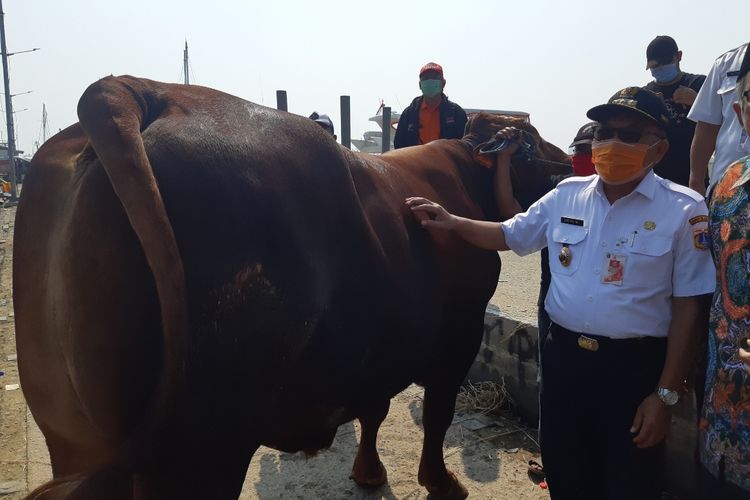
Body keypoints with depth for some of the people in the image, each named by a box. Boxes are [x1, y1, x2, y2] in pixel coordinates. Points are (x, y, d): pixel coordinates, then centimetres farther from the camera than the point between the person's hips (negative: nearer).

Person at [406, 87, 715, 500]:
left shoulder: (683, 211, -10)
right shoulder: (566, 195, 2)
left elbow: (689, 307, -8)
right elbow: (509, 235, 15)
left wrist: (666, 394, -10)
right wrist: (451, 222, -1)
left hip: (635, 365, -4)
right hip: (563, 356, 4)